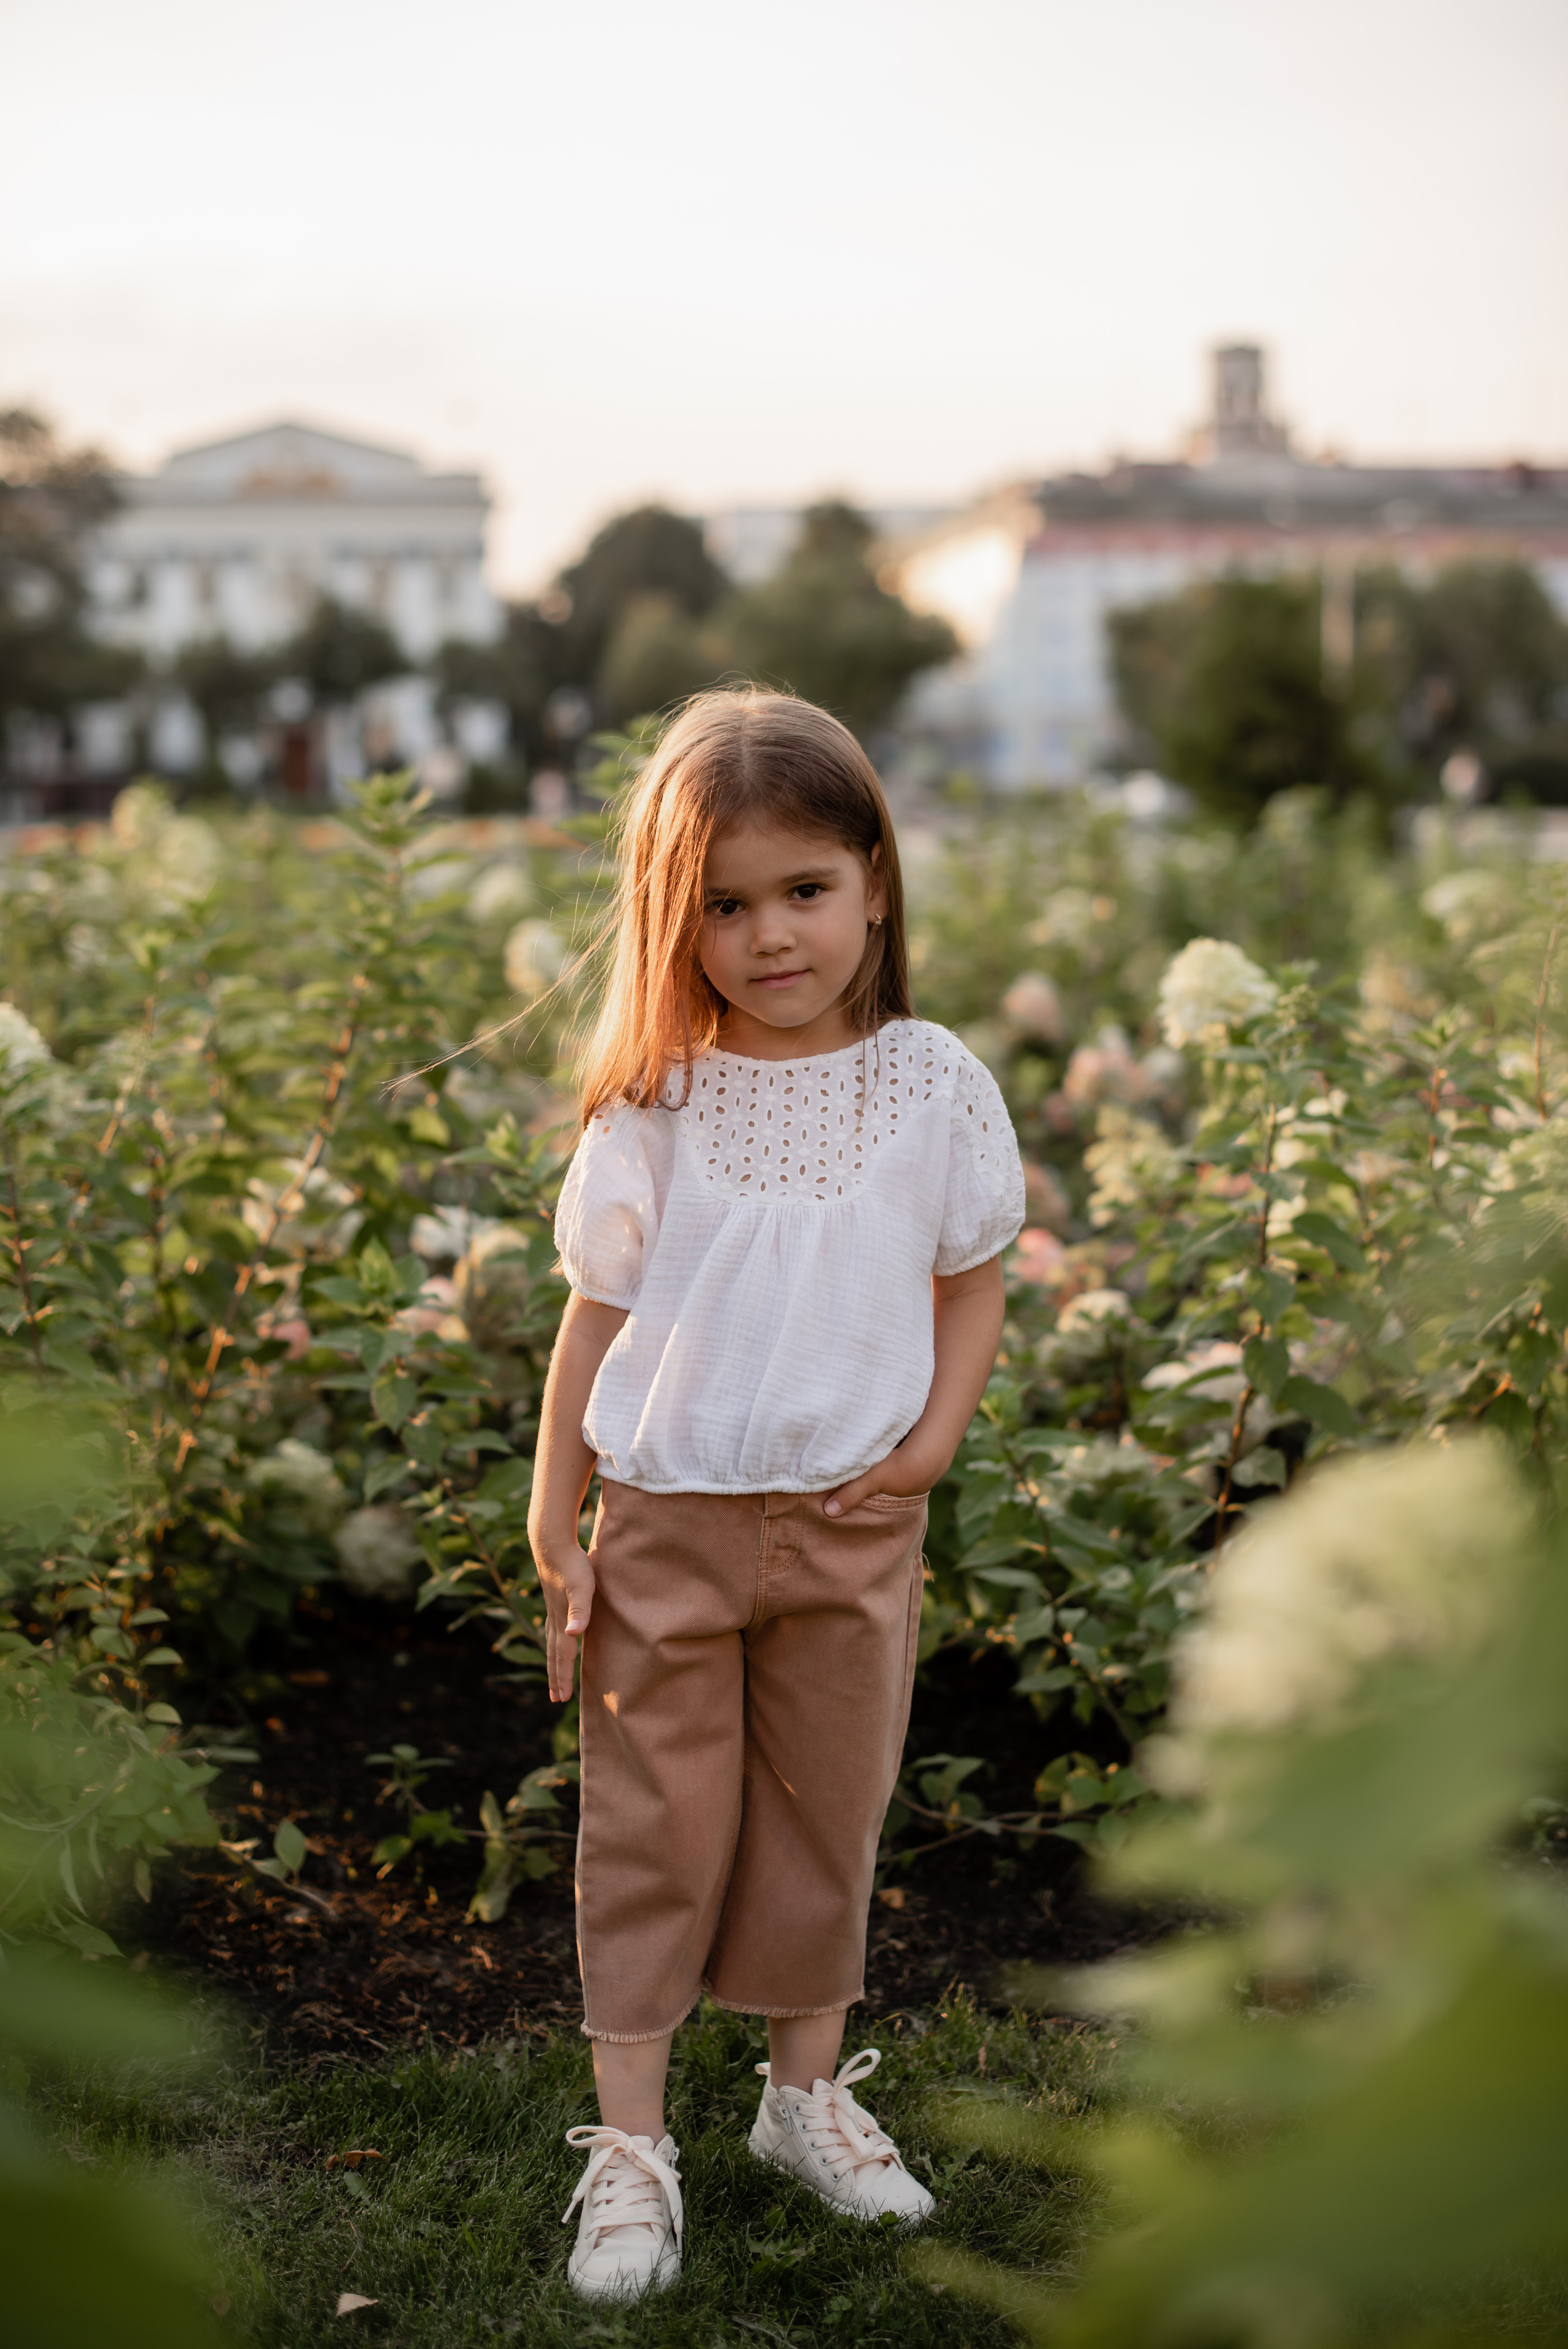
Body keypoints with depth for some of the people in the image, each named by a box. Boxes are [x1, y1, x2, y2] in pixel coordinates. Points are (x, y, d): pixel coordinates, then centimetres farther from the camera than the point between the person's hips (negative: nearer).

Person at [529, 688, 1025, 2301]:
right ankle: (630, 2144, 19)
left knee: (831, 1814, 15)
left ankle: (808, 2094, 34)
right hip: (667, 1519, -1)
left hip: (854, 1521, 1)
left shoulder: (932, 1085, -5)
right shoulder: (652, 1104, -8)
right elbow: (596, 1316, -2)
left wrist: (937, 1434, -8)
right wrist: (551, 1533, -1)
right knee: (652, 1828, 6)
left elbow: (973, 1280, 7)